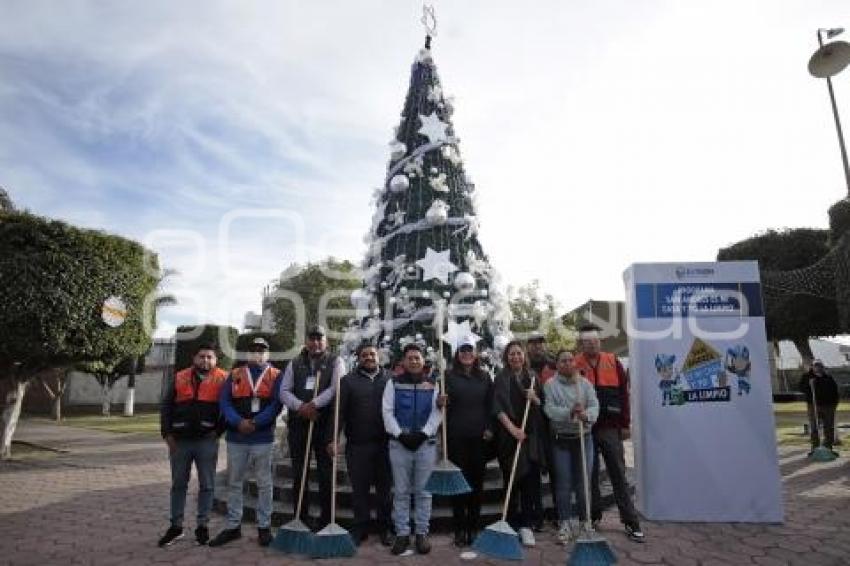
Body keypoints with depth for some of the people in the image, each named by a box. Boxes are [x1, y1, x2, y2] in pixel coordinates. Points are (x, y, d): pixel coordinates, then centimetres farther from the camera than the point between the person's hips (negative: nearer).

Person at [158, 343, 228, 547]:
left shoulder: (222, 379, -1)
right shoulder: (178, 378, 7)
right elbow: (166, 406, 8)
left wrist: (218, 431, -6)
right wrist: (167, 433, 1)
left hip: (207, 441, -2)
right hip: (180, 440, 3)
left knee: (206, 485, 5)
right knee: (178, 484, 12)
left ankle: (202, 525, 16)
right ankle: (176, 526, 23)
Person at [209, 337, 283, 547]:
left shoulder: (276, 376, 2)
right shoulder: (235, 375, 9)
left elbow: (276, 404, -8)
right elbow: (224, 401, 0)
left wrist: (256, 423, -17)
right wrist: (238, 422, -15)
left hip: (263, 438, -2)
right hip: (236, 437, 3)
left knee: (264, 483, 6)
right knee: (234, 482, 10)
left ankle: (264, 526, 16)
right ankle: (232, 526, 22)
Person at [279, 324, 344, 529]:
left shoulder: (335, 362, 4)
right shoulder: (294, 364, 13)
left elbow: (336, 388, -10)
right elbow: (284, 391, 4)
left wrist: (313, 404, -19)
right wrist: (301, 407, -13)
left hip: (325, 424, -3)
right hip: (298, 424, 3)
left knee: (326, 473, 2)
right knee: (298, 473, 9)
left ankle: (326, 520, 13)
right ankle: (301, 518, 22)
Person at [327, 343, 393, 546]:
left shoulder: (390, 379, 6)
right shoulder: (348, 381, 2)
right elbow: (339, 411, -3)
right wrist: (332, 438, -10)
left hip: (385, 444, 1)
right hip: (357, 445, 0)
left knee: (384, 488, 10)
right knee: (359, 488, 9)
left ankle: (384, 528, 23)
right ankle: (360, 528, 23)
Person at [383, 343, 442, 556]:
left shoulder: (433, 385, 6)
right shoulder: (393, 383, 4)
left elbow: (436, 413, -1)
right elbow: (387, 412, -1)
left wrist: (423, 434, -13)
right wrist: (400, 434, -12)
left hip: (426, 443, 0)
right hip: (399, 443, 0)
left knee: (423, 491, 6)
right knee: (401, 491, 6)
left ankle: (422, 532, 16)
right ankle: (402, 533, 15)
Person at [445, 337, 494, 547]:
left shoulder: (484, 377, 8)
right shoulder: (450, 377, 1)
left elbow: (490, 405, 10)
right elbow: (444, 405, 2)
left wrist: (489, 428, 1)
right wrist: (441, 402, -19)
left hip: (479, 436, 2)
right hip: (456, 437, -2)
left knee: (477, 481, 7)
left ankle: (474, 526, 19)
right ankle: (459, 529, 12)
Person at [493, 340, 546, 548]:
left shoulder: (532, 377, 12)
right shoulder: (501, 378, 0)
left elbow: (543, 405, 15)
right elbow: (498, 407, -9)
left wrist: (535, 399, -6)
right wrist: (512, 428, -20)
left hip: (531, 435, 3)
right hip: (509, 435, -3)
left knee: (530, 480, 1)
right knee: (512, 481, 1)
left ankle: (526, 525, 10)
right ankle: (512, 524, 12)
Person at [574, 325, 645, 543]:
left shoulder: (613, 362, 4)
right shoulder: (574, 365, -1)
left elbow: (623, 393, 5)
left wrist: (625, 424, 3)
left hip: (611, 427, 1)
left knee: (618, 473, 4)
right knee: (589, 474, 8)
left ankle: (631, 521, 11)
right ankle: (593, 516, 21)